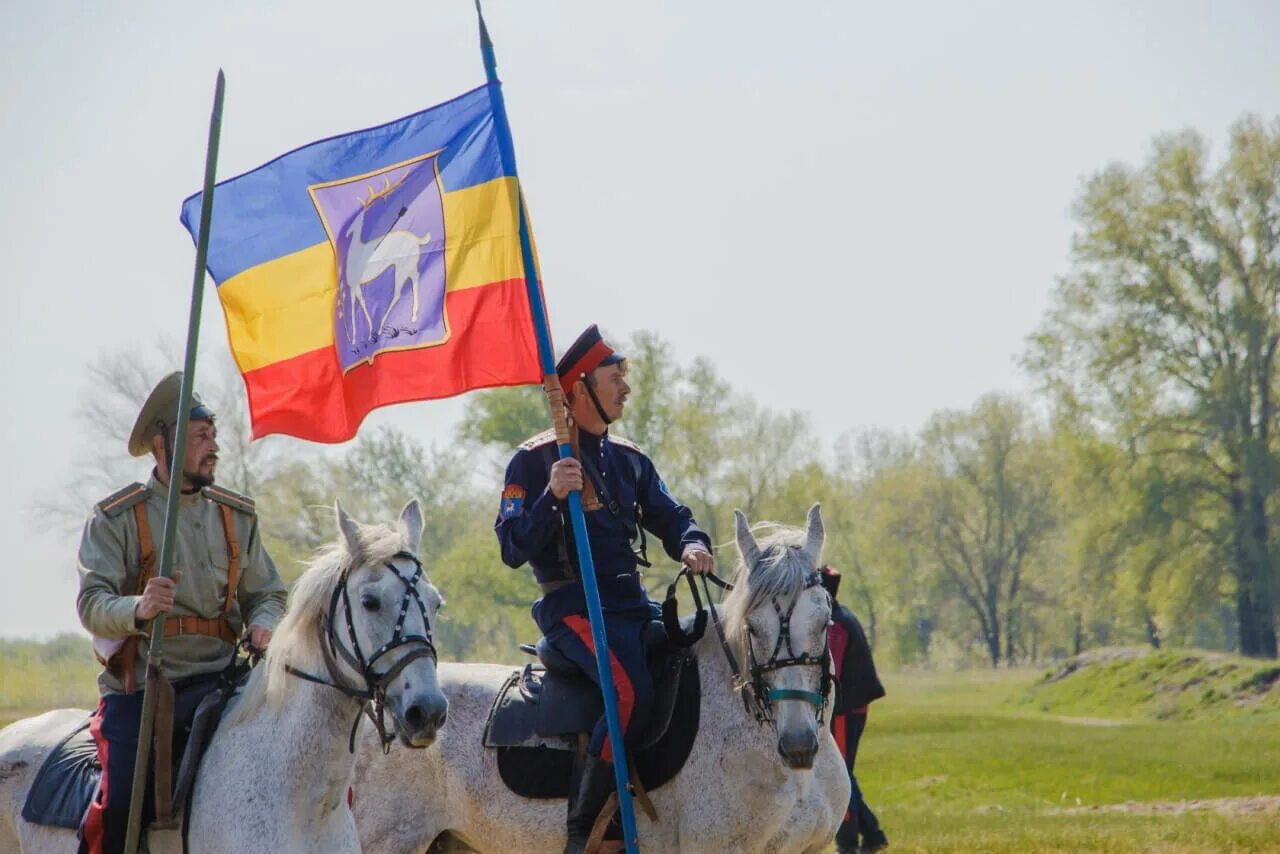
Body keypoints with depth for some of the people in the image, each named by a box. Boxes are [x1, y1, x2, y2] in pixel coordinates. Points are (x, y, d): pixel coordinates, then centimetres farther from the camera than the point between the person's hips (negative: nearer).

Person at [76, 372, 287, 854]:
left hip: (215, 681, 3)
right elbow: (92, 603, -8)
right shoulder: (116, 519, 0)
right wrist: (138, 609, -30)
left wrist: (264, 626, -8)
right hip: (136, 685, -3)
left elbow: (266, 593, 16)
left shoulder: (237, 516, 13)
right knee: (120, 805, -24)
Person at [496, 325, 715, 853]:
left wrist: (692, 546, -8)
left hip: (634, 605, 8)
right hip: (573, 607, -8)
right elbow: (513, 550, -11)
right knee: (633, 691, -32)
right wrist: (552, 496, -26)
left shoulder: (629, 460, 17)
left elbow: (671, 517, 16)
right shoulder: (534, 461, -4)